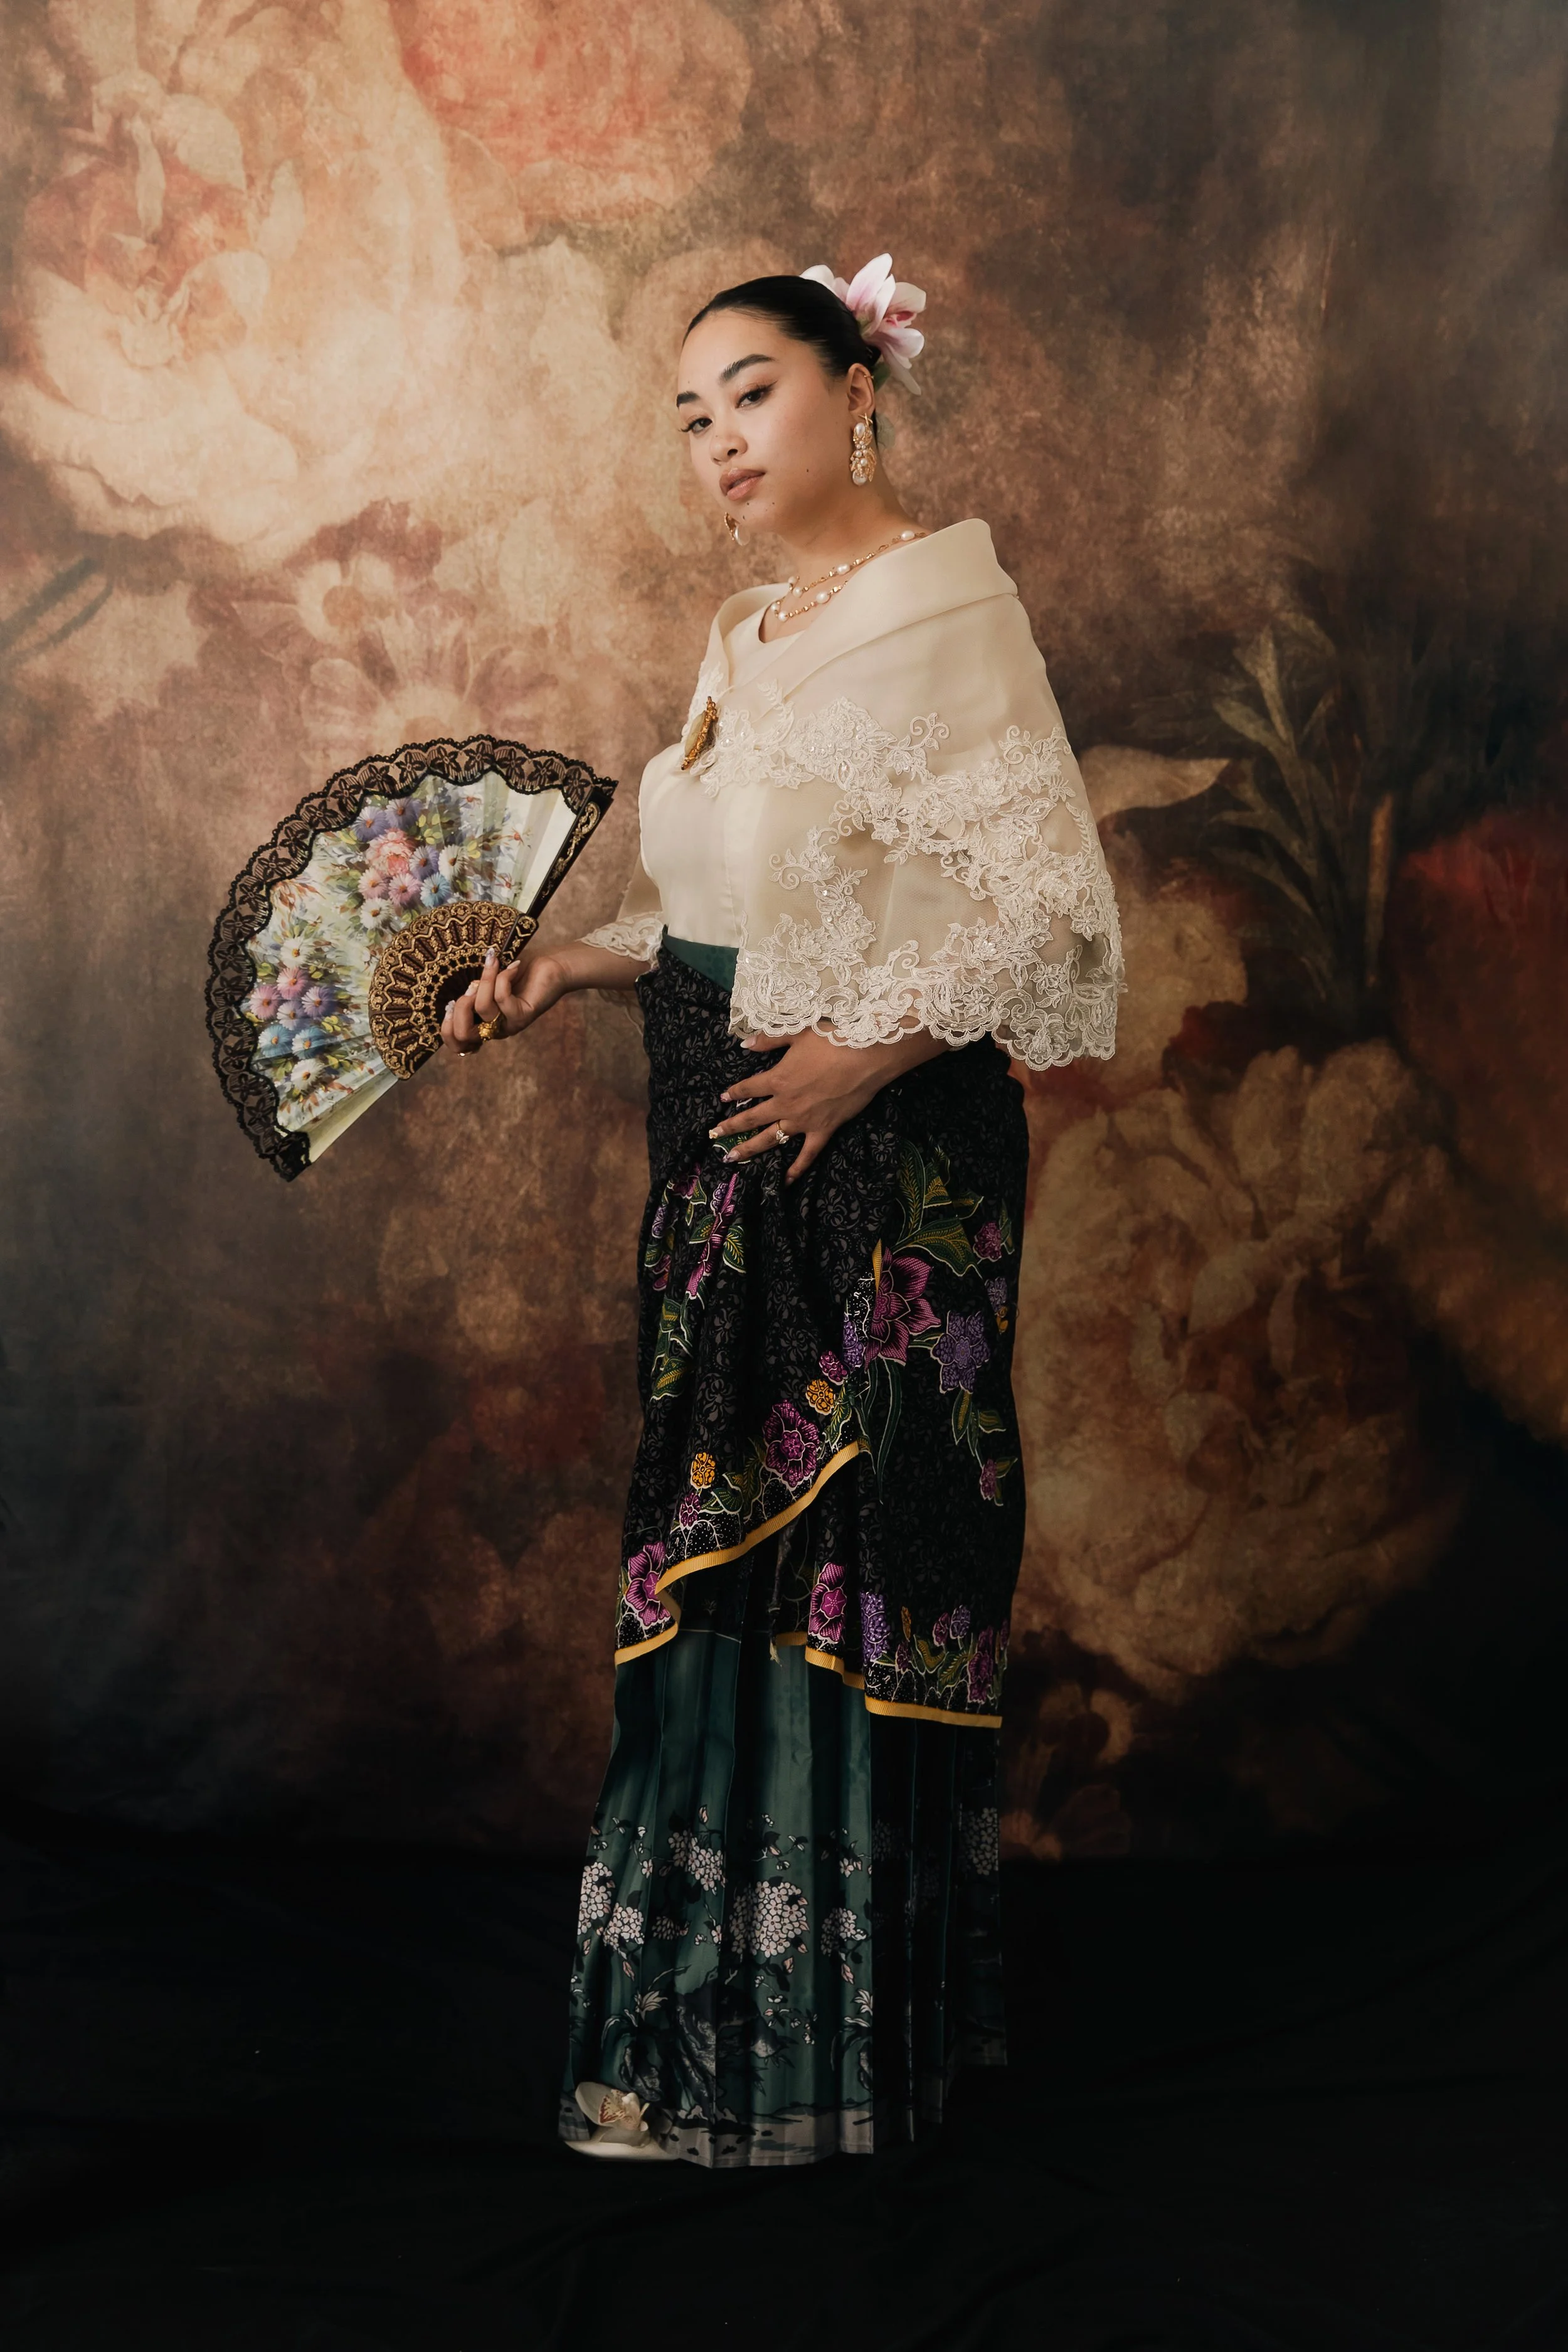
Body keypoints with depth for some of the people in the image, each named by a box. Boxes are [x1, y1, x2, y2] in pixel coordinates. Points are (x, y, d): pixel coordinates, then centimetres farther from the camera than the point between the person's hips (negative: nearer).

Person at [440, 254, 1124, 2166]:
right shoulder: (749, 636, 16)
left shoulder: (946, 605, -10)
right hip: (726, 1148, 8)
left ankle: (803, 2042, 9)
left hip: (880, 1150, -8)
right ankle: (723, 2003, 22)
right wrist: (569, 968, 8)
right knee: (720, 1533, 10)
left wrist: (865, 1049, -18)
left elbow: (1045, 897, -16)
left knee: (836, 1548, -3)